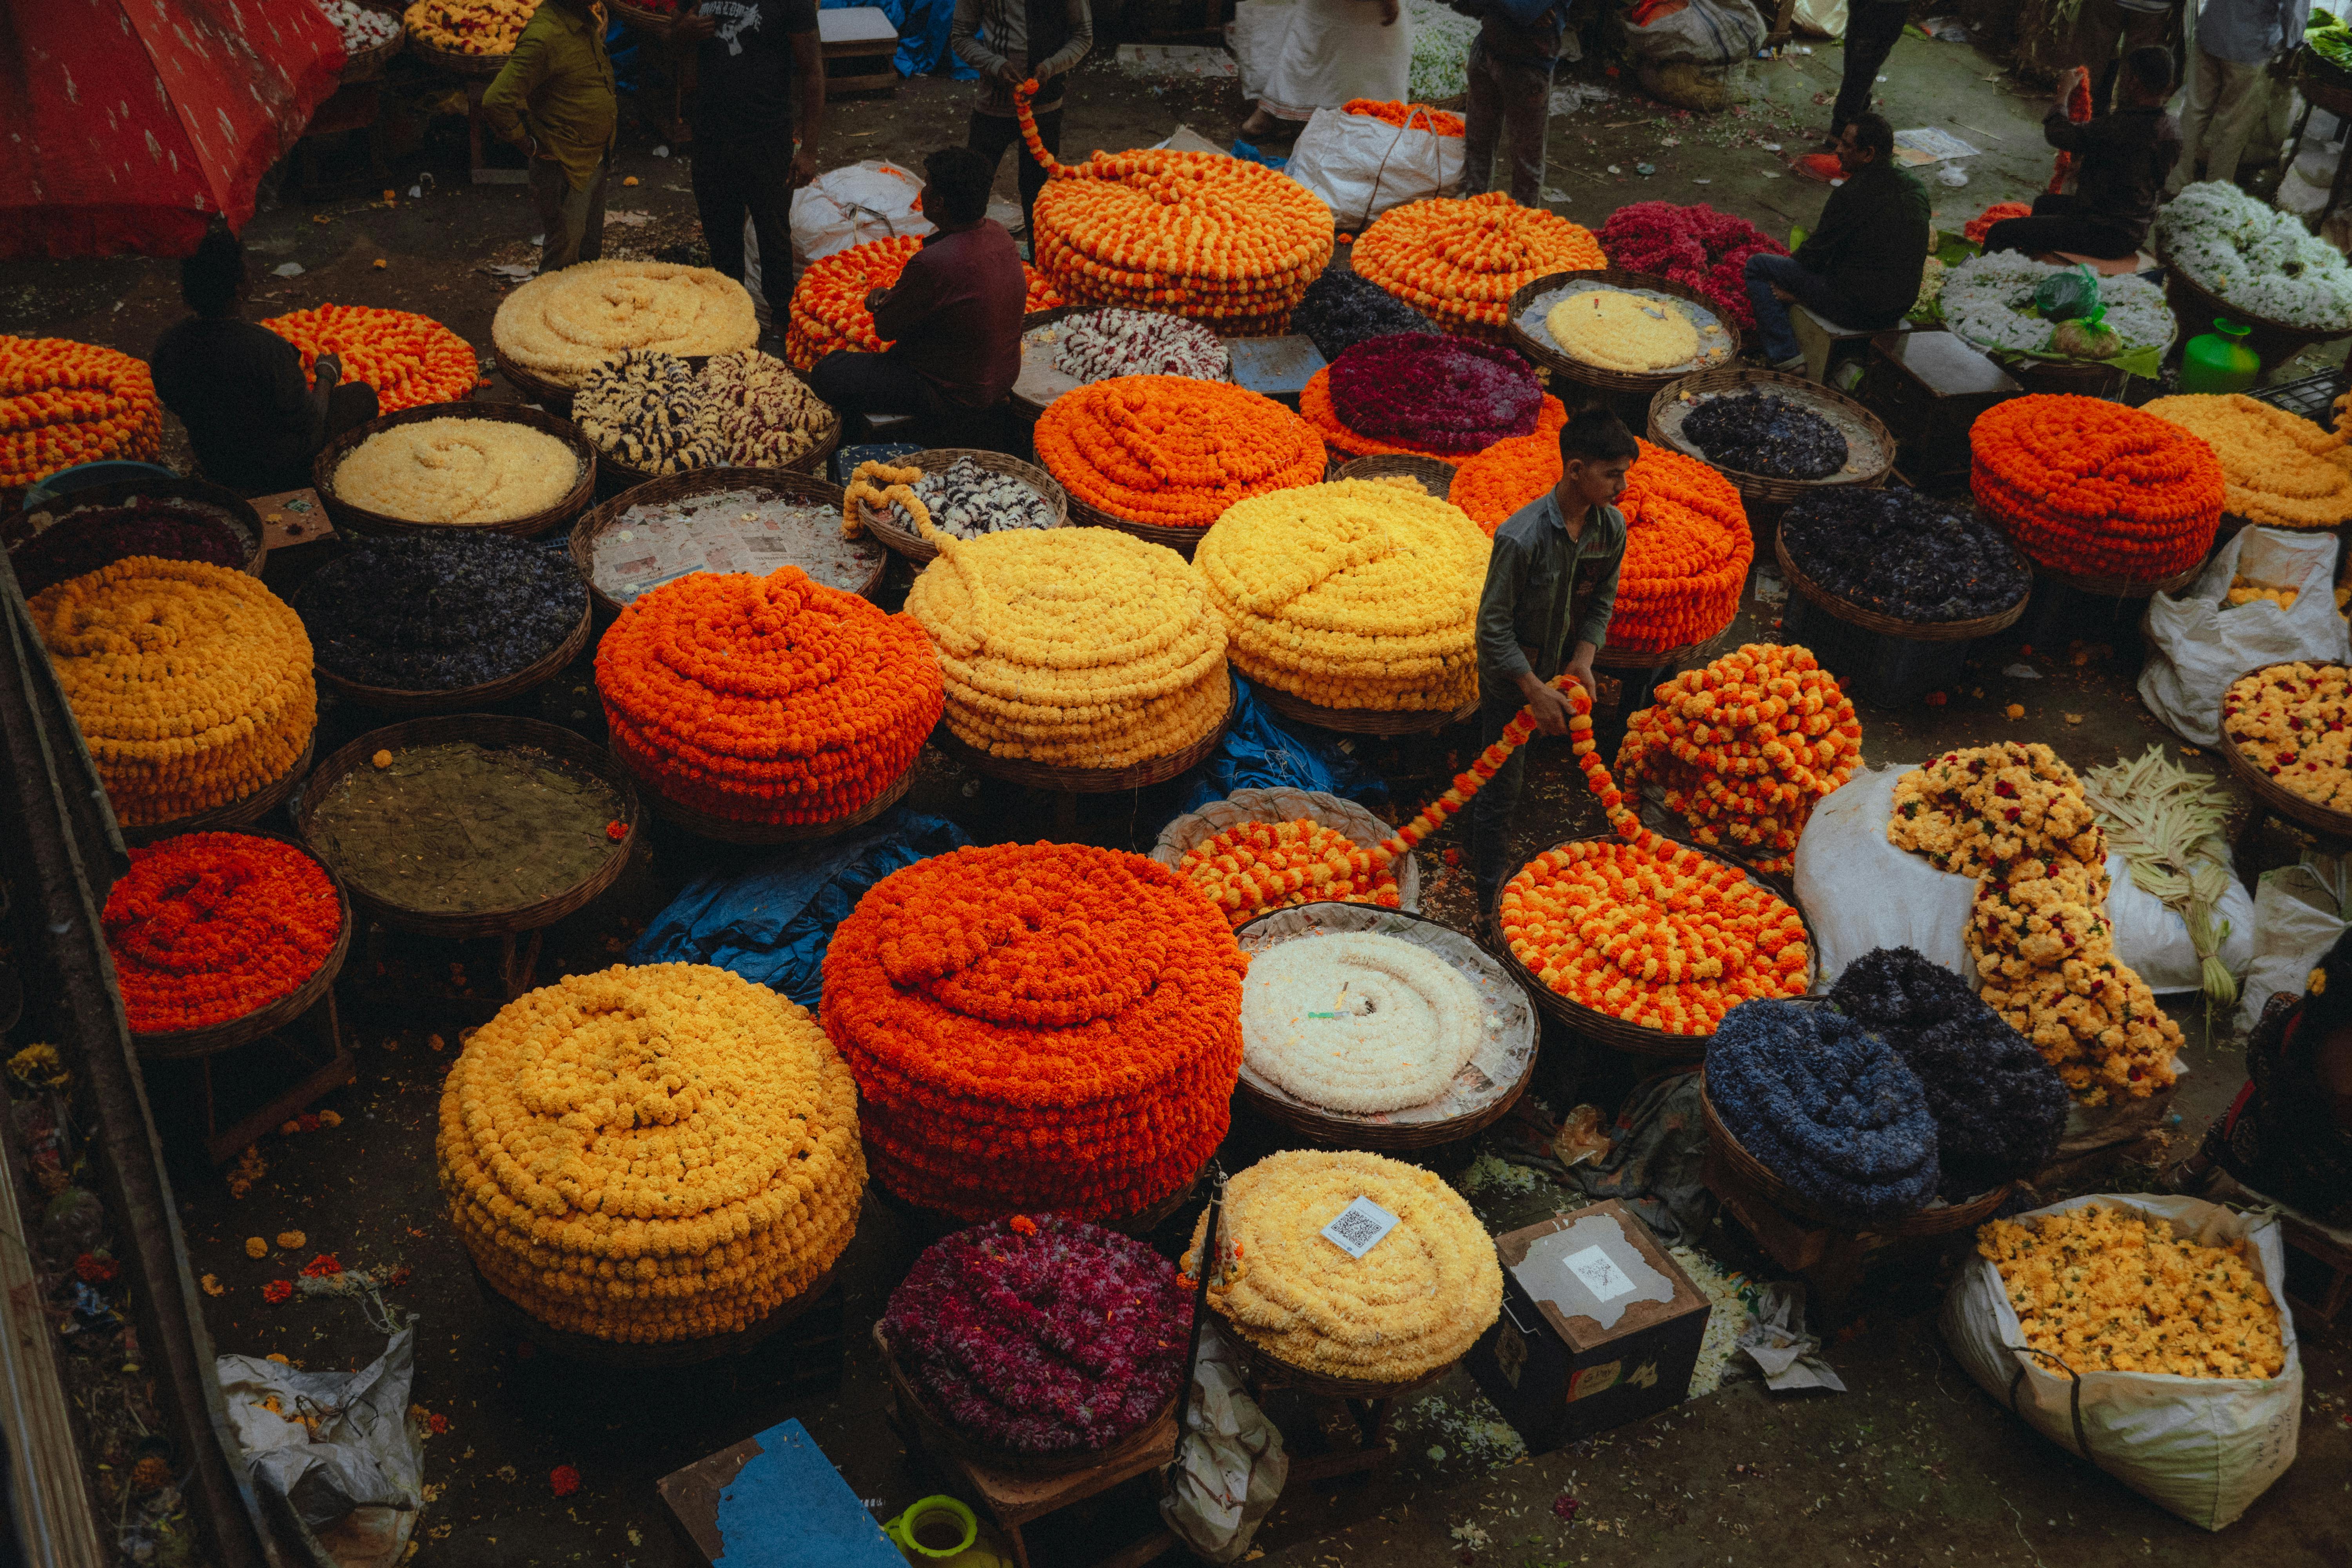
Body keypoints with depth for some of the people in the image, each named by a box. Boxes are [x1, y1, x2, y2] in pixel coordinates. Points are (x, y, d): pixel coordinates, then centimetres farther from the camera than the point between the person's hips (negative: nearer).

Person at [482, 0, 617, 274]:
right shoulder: (543, 37, -27)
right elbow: (496, 104, -31)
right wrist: (530, 145, -19)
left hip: (595, 158, 9)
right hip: (563, 168, -8)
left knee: (591, 252, 21)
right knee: (563, 253, 3)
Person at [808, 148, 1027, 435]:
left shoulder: (933, 263, -34)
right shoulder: (997, 233, -5)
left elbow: (885, 328, -17)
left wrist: (883, 304, 5)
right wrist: (893, 295, -1)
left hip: (956, 398, -9)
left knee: (827, 373, -6)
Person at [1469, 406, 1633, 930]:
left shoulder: (1611, 526, -10)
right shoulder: (1521, 538, -31)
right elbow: (1494, 626, -23)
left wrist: (1583, 660, -8)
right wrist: (1536, 691, -22)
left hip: (1559, 671, 6)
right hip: (1509, 681, -6)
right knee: (1499, 791, 4)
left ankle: (1496, 864, 44)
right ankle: (1493, 905, 17)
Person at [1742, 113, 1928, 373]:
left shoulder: (1852, 194, -21)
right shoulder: (1914, 186, 4)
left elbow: (1814, 256, -12)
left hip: (1857, 309, -8)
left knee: (1757, 266, 4)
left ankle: (1785, 357, 1)